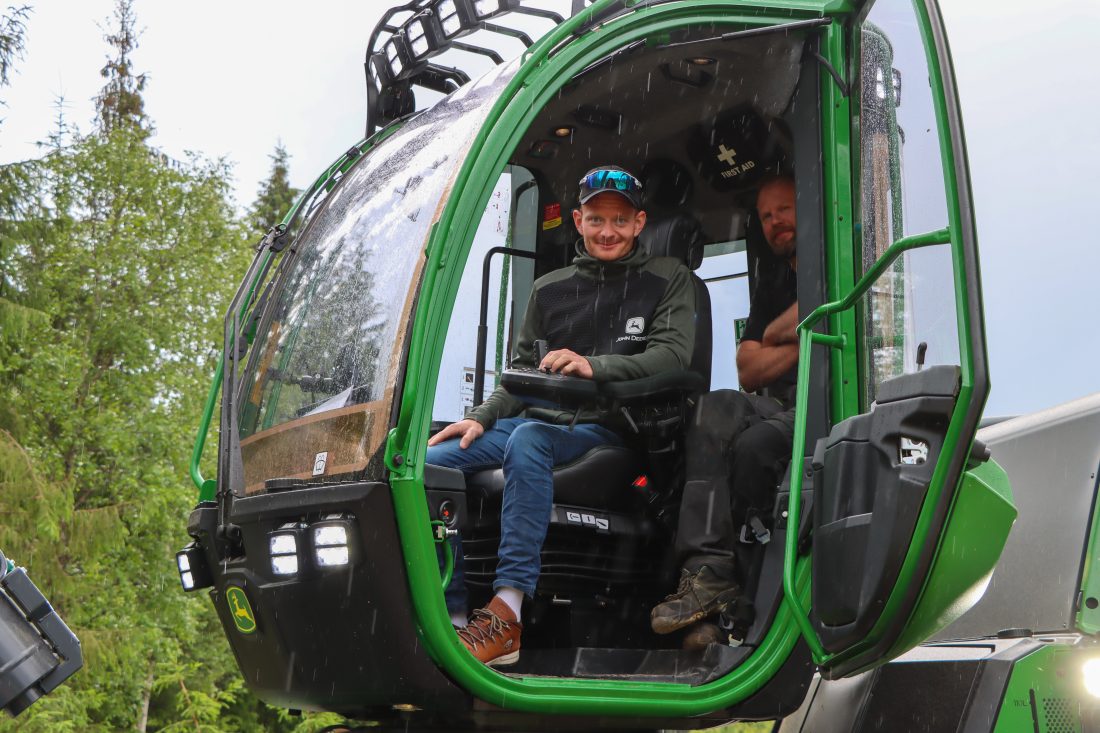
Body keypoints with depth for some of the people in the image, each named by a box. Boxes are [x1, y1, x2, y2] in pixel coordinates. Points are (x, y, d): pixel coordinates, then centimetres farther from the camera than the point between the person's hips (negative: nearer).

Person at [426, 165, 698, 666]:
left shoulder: (667, 280, 9)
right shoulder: (549, 289, 21)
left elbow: (673, 353, -8)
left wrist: (594, 367, -23)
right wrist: (481, 417, 3)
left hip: (606, 431, -5)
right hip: (541, 418, 5)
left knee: (527, 441, -39)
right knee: (428, 463, -18)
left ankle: (508, 613, -44)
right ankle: (452, 616, -16)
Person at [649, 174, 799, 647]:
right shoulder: (769, 293, 30)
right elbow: (749, 373, 15)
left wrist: (778, 334, 5)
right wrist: (807, 340, 5)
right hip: (781, 410, 5)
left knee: (755, 444, -34)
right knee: (717, 407, -28)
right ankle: (709, 571, -38)